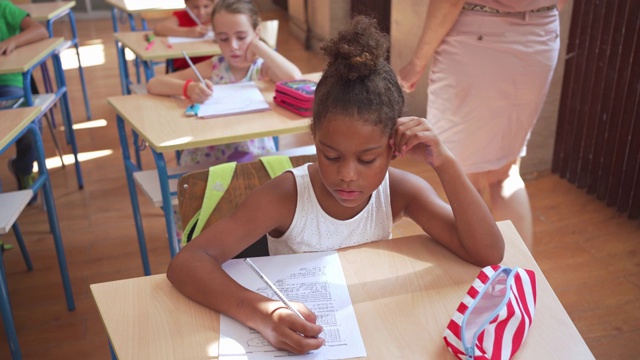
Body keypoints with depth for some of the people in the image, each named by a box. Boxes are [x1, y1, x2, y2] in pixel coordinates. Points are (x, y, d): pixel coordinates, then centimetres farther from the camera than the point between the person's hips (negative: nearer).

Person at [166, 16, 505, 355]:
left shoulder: (400, 190, -13)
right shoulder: (285, 195, -22)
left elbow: (489, 254, -18)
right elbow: (185, 262, -27)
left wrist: (443, 162, -27)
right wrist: (262, 313, -43)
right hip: (295, 341, -2)